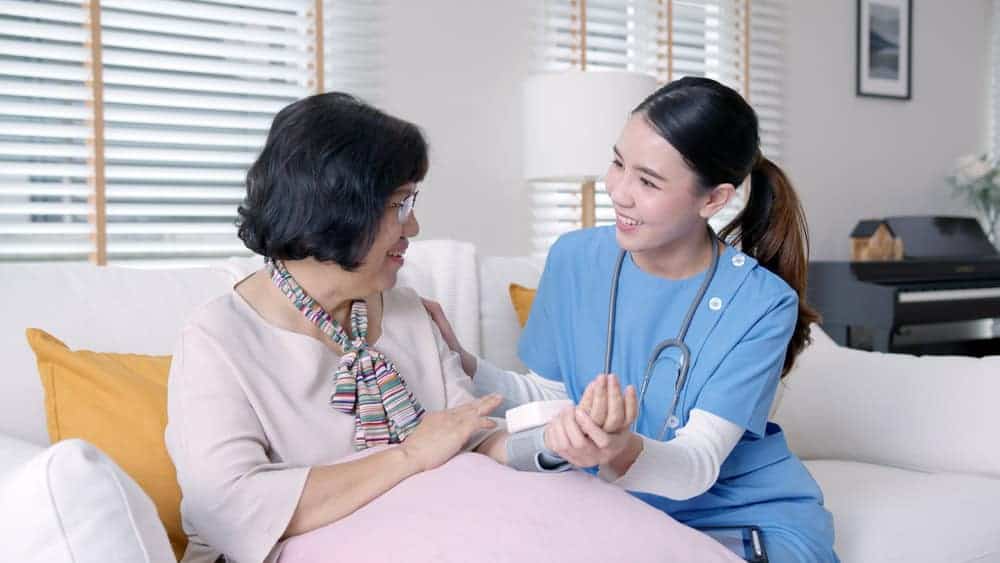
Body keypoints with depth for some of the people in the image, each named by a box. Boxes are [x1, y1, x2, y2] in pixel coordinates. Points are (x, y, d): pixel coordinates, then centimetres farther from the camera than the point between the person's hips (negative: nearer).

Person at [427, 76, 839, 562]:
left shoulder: (763, 304, -17)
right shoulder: (574, 259, -5)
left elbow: (698, 468, -24)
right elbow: (550, 395, 4)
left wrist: (620, 452, -45)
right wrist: (464, 367, -13)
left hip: (752, 522, -3)